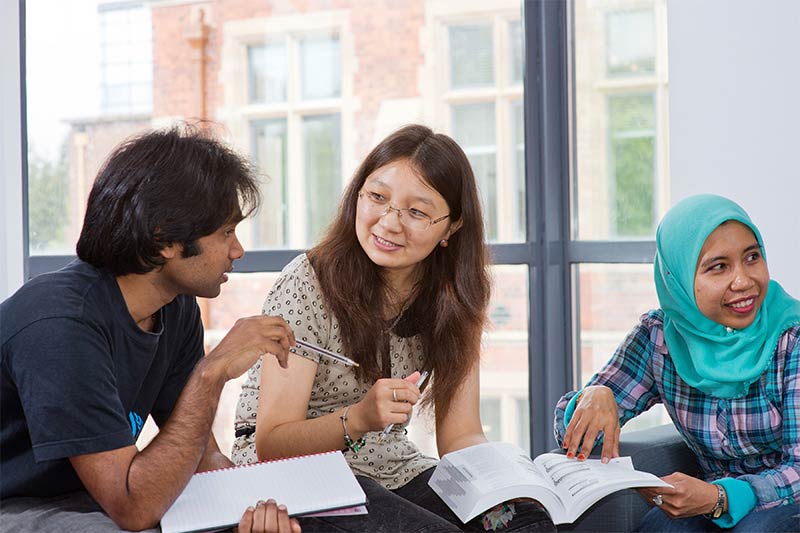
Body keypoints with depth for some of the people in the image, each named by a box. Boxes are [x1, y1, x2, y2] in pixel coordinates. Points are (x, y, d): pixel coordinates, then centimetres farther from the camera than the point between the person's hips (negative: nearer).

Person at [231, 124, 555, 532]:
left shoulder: (455, 297, 0)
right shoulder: (308, 284, -14)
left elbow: (460, 434, -1)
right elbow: (271, 444, -16)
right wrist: (357, 418, -35)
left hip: (394, 470, 5)